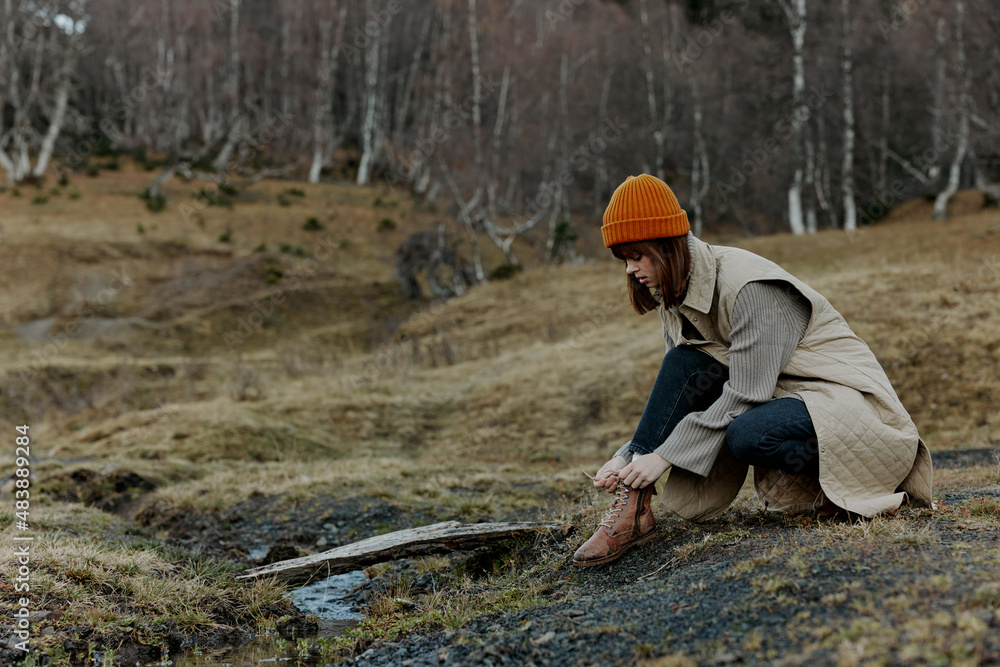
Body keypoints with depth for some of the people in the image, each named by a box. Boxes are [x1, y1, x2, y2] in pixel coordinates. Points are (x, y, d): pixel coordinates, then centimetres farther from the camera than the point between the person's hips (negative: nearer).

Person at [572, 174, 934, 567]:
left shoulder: (748, 285, -24)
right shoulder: (674, 295, 3)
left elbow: (744, 394, -26)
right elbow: (676, 399, 4)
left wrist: (664, 455, -25)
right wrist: (628, 456, -10)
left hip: (845, 396, -8)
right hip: (775, 394, 8)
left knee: (747, 435, -36)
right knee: (685, 364, -15)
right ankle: (633, 509, -19)